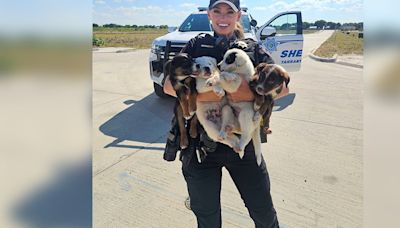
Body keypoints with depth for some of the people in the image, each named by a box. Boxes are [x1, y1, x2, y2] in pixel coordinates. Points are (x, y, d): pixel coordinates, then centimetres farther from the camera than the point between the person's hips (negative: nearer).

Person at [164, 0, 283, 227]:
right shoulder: (197, 45, 5)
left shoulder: (253, 49, 7)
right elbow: (169, 85, -10)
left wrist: (252, 93, -25)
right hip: (201, 143, 0)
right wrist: (205, 94, -26)